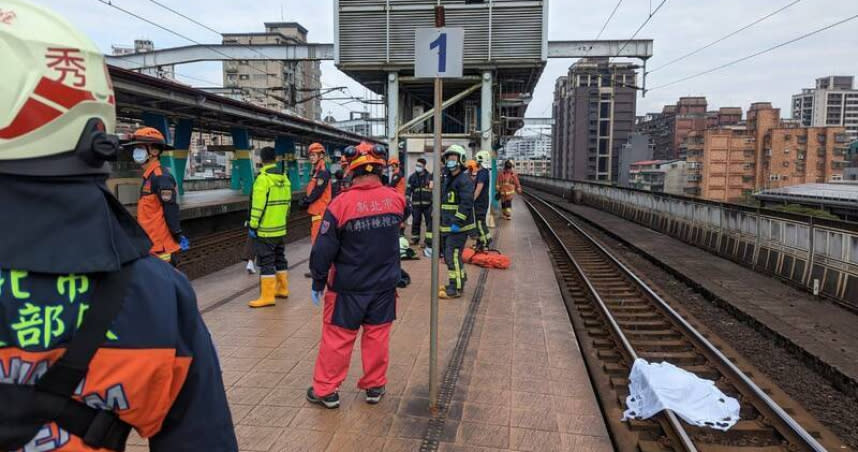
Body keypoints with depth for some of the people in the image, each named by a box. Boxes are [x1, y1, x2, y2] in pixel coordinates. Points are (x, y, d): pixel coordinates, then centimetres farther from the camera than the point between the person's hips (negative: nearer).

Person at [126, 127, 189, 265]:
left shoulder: (161, 177, -17)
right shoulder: (149, 176, 15)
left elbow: (171, 209, -20)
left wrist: (178, 236, -20)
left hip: (161, 245, -10)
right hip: (153, 244, 10)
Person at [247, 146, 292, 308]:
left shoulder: (263, 178, -15)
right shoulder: (284, 177, 9)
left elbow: (258, 205, -19)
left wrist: (253, 225, -14)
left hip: (265, 229, -8)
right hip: (281, 228, 8)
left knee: (266, 262, -4)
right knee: (280, 258, 18)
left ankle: (267, 296, -2)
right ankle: (282, 289, 28)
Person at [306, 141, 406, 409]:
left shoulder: (341, 204, -18)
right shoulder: (396, 199, -6)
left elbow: (323, 249, -14)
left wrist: (318, 283, -2)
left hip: (348, 287, -3)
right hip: (385, 285, 3)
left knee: (337, 338, 10)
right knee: (377, 336, 14)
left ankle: (326, 390, 22)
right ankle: (375, 387, 27)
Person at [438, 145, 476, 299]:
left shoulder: (464, 180, -13)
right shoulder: (447, 179, 18)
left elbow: (466, 204, -22)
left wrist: (457, 222, -25)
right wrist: (441, 221, 21)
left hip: (458, 227, -10)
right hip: (447, 226, 10)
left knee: (453, 256, -8)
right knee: (449, 255, 17)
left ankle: (455, 289, 0)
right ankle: (460, 281, 31)